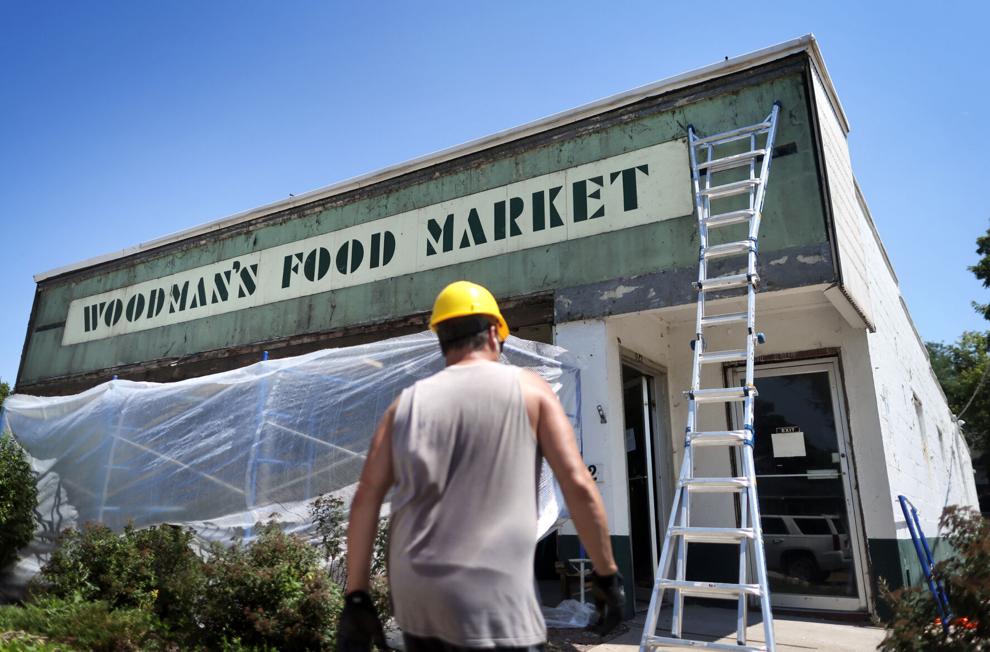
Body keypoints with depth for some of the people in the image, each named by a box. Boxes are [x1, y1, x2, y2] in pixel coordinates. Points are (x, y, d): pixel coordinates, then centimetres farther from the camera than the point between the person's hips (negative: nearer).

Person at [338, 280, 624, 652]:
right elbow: (579, 486, -4)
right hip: (490, 601, -4)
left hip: (415, 599, 4)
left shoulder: (407, 403, 9)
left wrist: (356, 597, 6)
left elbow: (366, 498, 3)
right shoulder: (529, 388, 2)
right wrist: (607, 574, 5)